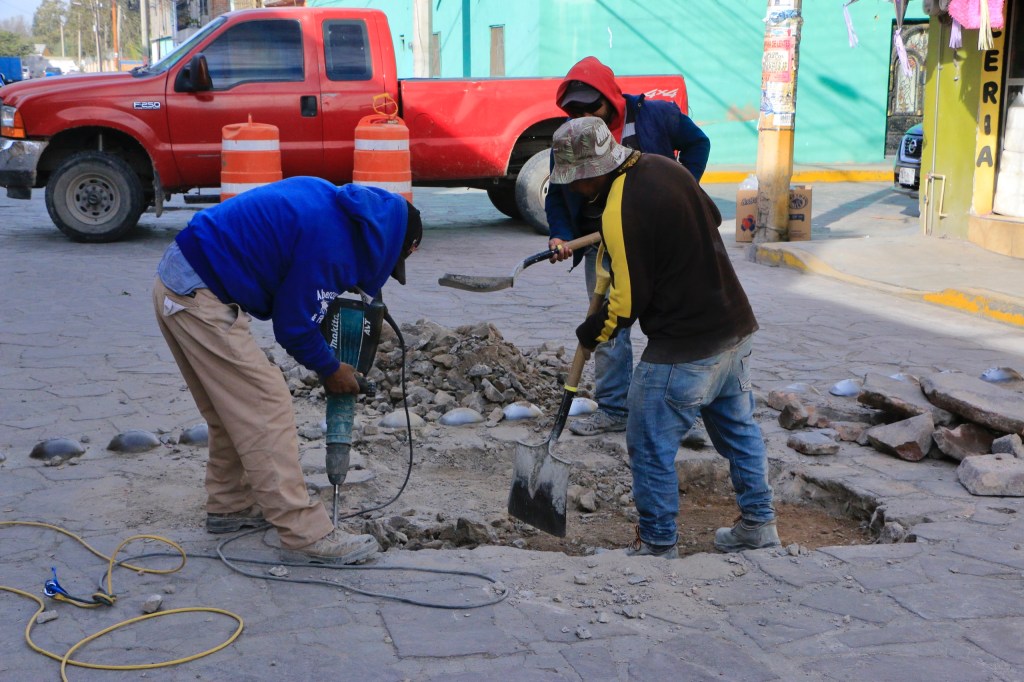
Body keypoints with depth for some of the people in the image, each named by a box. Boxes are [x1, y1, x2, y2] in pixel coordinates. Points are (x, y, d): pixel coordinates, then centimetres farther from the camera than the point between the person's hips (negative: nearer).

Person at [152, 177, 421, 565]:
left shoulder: (332, 201, 9)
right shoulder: (332, 241, -19)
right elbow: (294, 326, -11)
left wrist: (339, 285, 12)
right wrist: (330, 370, 5)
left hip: (176, 280, 10)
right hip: (199, 297, -10)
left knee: (234, 409, 19)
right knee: (266, 410, -9)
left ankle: (229, 506, 32)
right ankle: (306, 535, -7)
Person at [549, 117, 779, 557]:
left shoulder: (618, 215, -22)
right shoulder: (664, 167, 4)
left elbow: (629, 301, -17)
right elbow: (713, 218, 19)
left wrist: (594, 331, 0)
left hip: (683, 348, -9)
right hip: (735, 326, 9)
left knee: (651, 447, 4)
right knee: (738, 428, 21)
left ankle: (658, 546, 14)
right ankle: (758, 525, 33)